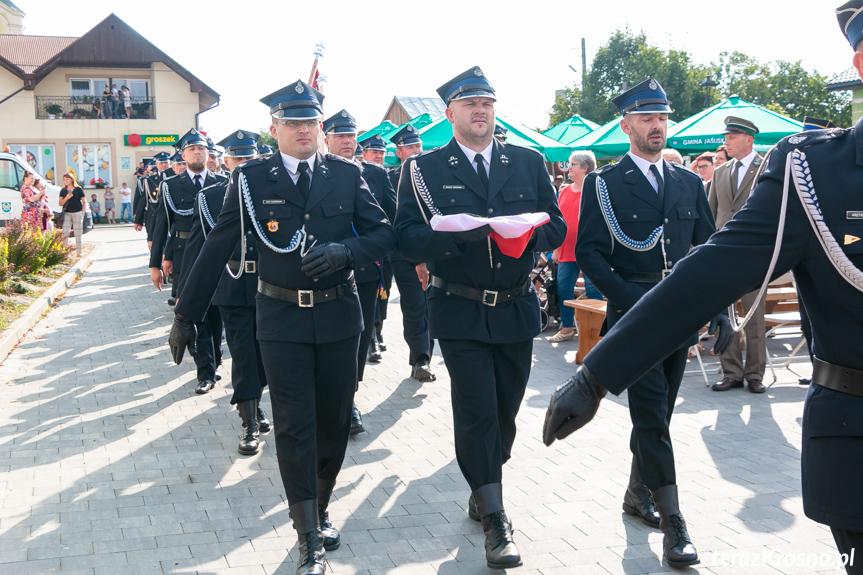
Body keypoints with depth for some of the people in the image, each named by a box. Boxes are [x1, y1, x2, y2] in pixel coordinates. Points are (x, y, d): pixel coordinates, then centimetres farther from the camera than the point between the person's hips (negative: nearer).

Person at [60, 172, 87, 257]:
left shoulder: (78, 189, 1)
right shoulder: (63, 190, 9)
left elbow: (84, 202, 4)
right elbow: (60, 204, 7)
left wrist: (82, 212, -3)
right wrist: (66, 198, -11)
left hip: (77, 213, -2)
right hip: (67, 213, 2)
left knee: (78, 234, 2)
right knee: (65, 232, -8)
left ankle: (78, 252, 9)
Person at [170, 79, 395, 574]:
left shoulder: (347, 174, 3)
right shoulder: (252, 178, -1)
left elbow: (383, 233, 3)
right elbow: (217, 249, 1)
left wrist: (345, 250, -18)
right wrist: (186, 315, 1)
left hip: (338, 315, 2)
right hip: (282, 317, -2)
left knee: (335, 421, 11)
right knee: (294, 428, -2)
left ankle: (319, 509, 33)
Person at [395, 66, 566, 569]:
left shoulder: (530, 163, 8)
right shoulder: (423, 168, 1)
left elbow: (557, 226, 5)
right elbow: (408, 238, -7)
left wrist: (526, 234, -16)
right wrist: (454, 236, -25)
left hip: (517, 308, 3)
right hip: (460, 313, -3)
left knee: (505, 410, 12)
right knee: (477, 412, -6)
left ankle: (483, 491, 34)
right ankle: (496, 520, 6)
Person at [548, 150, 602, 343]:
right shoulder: (564, 191, 12)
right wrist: (555, 249, 15)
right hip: (566, 251, 6)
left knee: (593, 291, -1)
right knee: (563, 289, 8)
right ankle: (567, 328, 19)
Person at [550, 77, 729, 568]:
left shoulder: (689, 183, 12)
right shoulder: (604, 184, -1)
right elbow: (589, 252, -7)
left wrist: (720, 310, 4)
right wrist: (629, 297, -17)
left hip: (682, 314, 5)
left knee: (657, 412, 13)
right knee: (652, 413, -7)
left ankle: (638, 493, 30)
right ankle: (672, 522, -3)